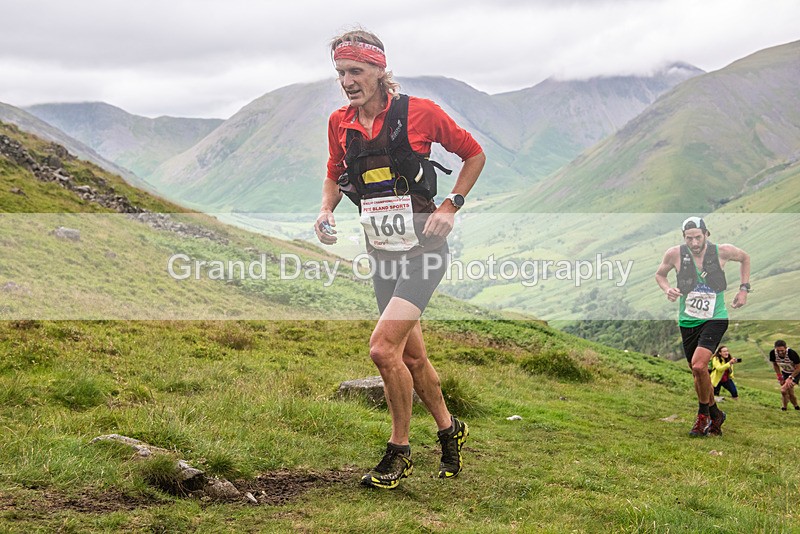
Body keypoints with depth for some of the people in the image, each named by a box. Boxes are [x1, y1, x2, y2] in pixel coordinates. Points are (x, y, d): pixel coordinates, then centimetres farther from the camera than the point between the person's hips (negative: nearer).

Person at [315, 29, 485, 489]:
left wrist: (451, 207, -9)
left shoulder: (418, 113, -13)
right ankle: (449, 431, 36)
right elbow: (336, 174, 19)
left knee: (383, 347, -18)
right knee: (411, 355, 14)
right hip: (382, 252, 6)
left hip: (423, 247, -6)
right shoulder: (340, 124, 1)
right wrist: (326, 210, 0)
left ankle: (400, 449, 0)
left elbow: (474, 154, 0)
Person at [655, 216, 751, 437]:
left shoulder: (722, 251, -10)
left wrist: (744, 289, 6)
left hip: (715, 319, -3)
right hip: (687, 321, 3)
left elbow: (745, 258, 12)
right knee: (697, 372, 11)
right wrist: (668, 290, -10)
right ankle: (715, 415, 34)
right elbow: (660, 274, 10)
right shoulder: (675, 254, -9)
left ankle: (703, 414, 0)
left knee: (699, 365, -23)